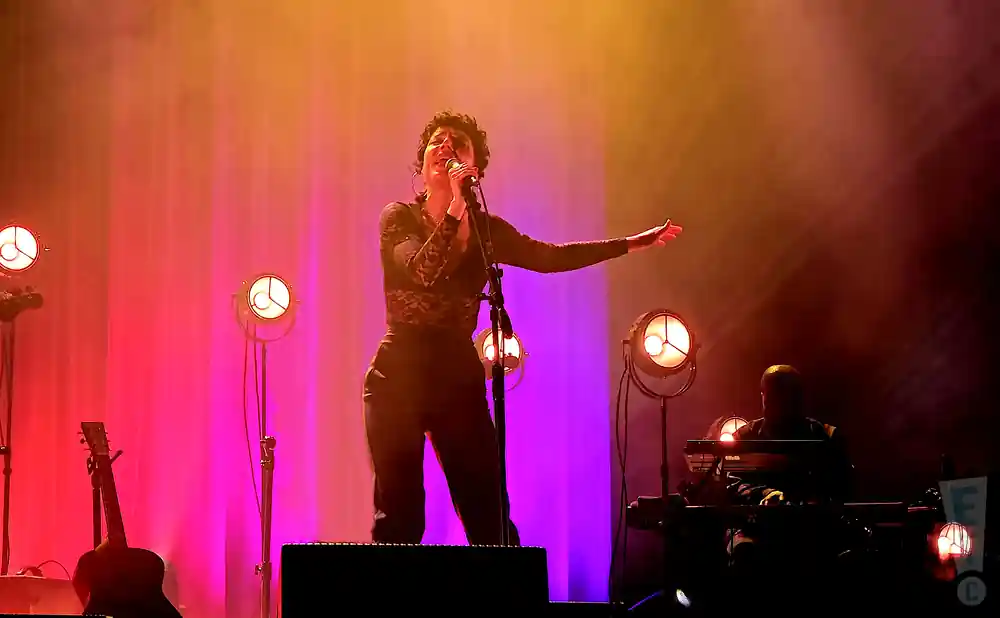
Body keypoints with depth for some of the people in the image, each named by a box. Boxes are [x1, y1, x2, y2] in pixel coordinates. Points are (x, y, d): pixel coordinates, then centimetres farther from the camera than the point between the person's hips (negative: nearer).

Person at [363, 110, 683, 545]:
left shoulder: (487, 230, 7)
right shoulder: (398, 218, -2)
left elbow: (550, 257, 15)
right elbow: (422, 272, -19)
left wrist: (632, 244, 17)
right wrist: (456, 207, -24)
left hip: (459, 382, 2)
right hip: (398, 380, -2)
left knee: (489, 517, -3)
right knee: (399, 519, -7)